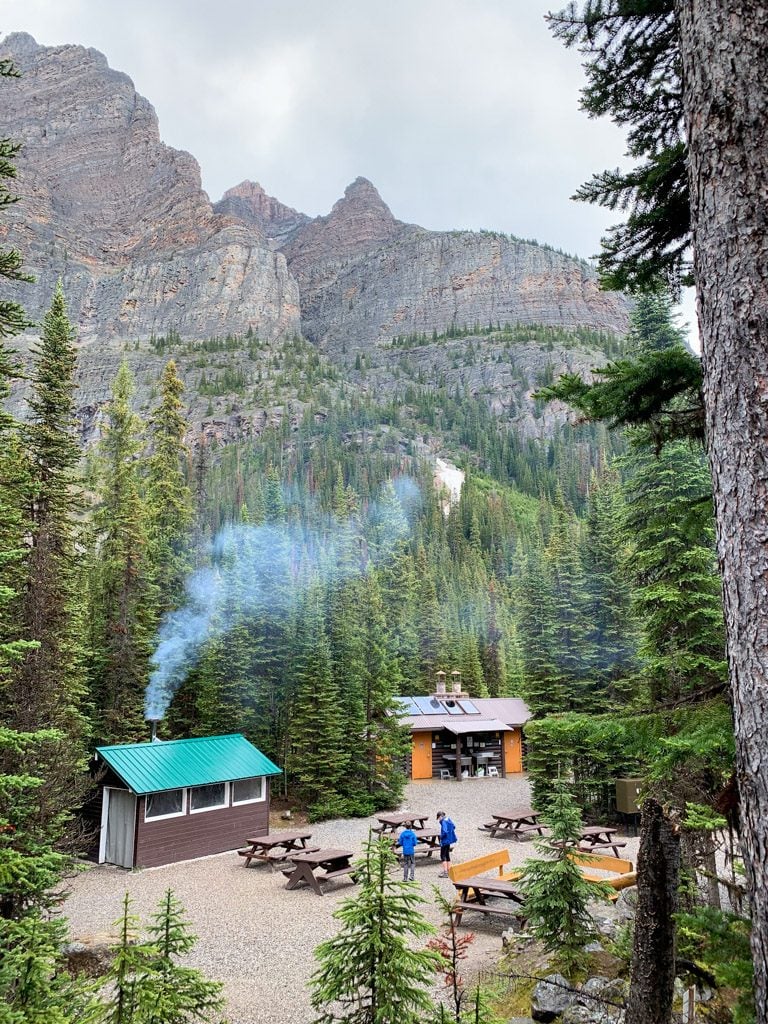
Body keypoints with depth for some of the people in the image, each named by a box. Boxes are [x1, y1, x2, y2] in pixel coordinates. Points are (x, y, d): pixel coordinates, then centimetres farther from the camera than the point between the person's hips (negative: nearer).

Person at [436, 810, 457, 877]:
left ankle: (445, 872, -3)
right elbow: (453, 827, 20)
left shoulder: (444, 822, -21)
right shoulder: (448, 819, 6)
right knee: (447, 855, 19)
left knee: (442, 856, -3)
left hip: (445, 841, -9)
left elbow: (444, 832, -32)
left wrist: (441, 837, -14)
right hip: (449, 840, 9)